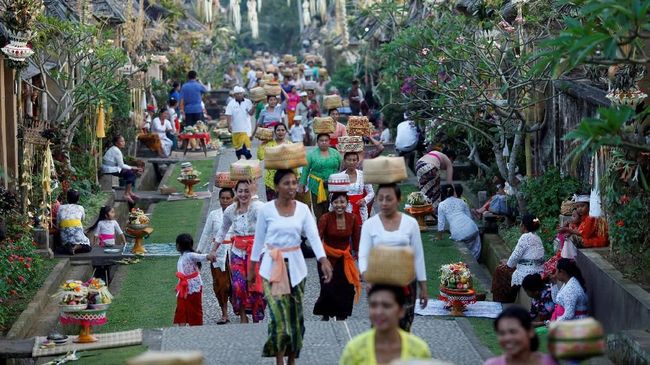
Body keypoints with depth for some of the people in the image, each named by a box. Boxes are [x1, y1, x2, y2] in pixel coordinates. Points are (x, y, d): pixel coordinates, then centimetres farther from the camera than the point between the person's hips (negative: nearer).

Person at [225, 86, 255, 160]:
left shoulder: (247, 102, 1)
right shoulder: (231, 104, 0)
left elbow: (250, 113, -8)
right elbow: (228, 115, -4)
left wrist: (253, 107, -27)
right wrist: (229, 125, -16)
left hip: (246, 128, -1)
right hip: (235, 129, 1)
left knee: (246, 144, -9)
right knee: (237, 145, 9)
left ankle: (248, 160, -5)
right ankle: (239, 160, 23)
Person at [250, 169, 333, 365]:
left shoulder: (302, 209, 0)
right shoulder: (266, 210, -5)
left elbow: (314, 236, -9)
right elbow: (258, 240, 4)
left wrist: (324, 261, -23)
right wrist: (252, 269, 8)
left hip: (295, 266, 3)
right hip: (272, 266, -3)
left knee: (295, 315, 8)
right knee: (279, 315, -12)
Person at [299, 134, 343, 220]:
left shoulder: (335, 153, 8)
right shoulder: (311, 154, 2)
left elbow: (342, 168, 11)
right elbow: (305, 170, 3)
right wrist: (302, 184, 1)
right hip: (317, 187, -1)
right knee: (318, 211, 0)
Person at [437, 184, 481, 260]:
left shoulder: (441, 205, 12)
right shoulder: (461, 202, 21)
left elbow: (441, 223, 10)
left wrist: (439, 238, 20)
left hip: (458, 233, -3)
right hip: (471, 228, 3)